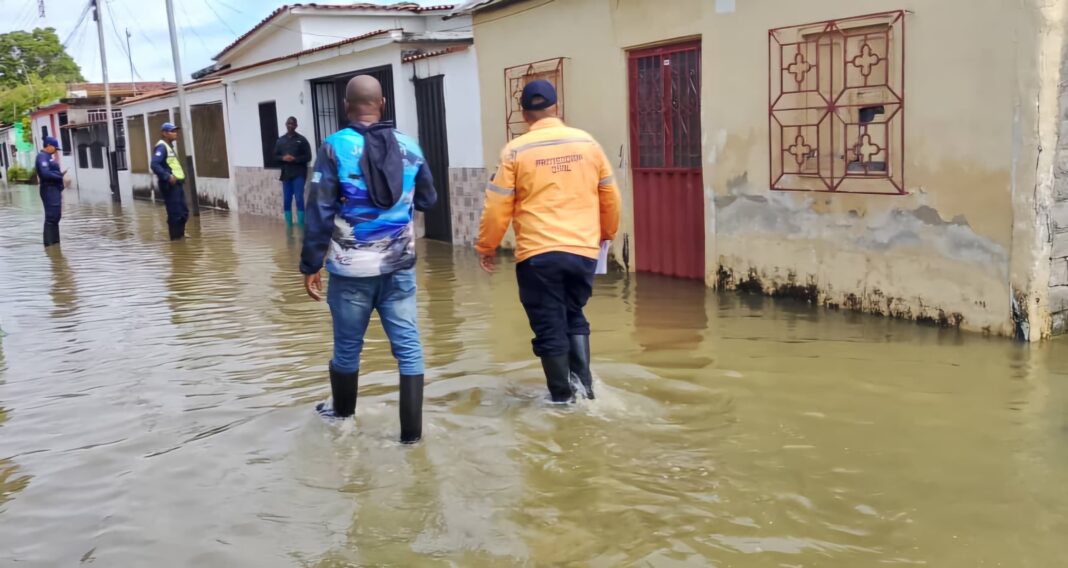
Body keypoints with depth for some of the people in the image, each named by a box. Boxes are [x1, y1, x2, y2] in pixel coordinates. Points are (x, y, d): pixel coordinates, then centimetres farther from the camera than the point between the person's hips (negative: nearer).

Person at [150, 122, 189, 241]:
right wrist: (167, 177, -27)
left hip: (177, 183, 10)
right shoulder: (161, 147, -11)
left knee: (183, 212, 13)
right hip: (169, 184, -10)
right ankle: (176, 237, -2)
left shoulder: (170, 146, 19)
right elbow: (155, 165, -23)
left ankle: (180, 235, 24)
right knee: (175, 213, -7)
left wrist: (180, 176, 11)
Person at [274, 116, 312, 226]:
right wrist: (283, 158, -8)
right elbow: (275, 156, 13)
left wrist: (295, 159, -17)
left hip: (299, 174, -4)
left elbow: (308, 157, -2)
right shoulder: (280, 140, 10)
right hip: (286, 174, 4)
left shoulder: (302, 140, 0)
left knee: (299, 199, -9)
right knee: (286, 201, 6)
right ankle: (289, 227, 15)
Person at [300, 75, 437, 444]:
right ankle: (412, 429, 5)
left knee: (347, 346, 15)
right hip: (399, 266, 2)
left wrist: (310, 266, -4)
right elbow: (428, 200, 14)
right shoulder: (409, 147, 1)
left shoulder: (335, 148, -9)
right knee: (409, 346, 5)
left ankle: (342, 411, 37)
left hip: (351, 268, -2)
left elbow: (319, 213, -10)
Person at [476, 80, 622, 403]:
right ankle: (583, 379, 9)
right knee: (574, 316, 21)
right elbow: (610, 197, 14)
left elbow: (498, 207, -3)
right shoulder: (587, 143, 6)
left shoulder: (516, 151, -3)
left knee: (549, 326, 7)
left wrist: (486, 248, 10)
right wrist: (607, 233, 30)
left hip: (538, 254, -3)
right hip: (583, 251, 3)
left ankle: (562, 395, 14)